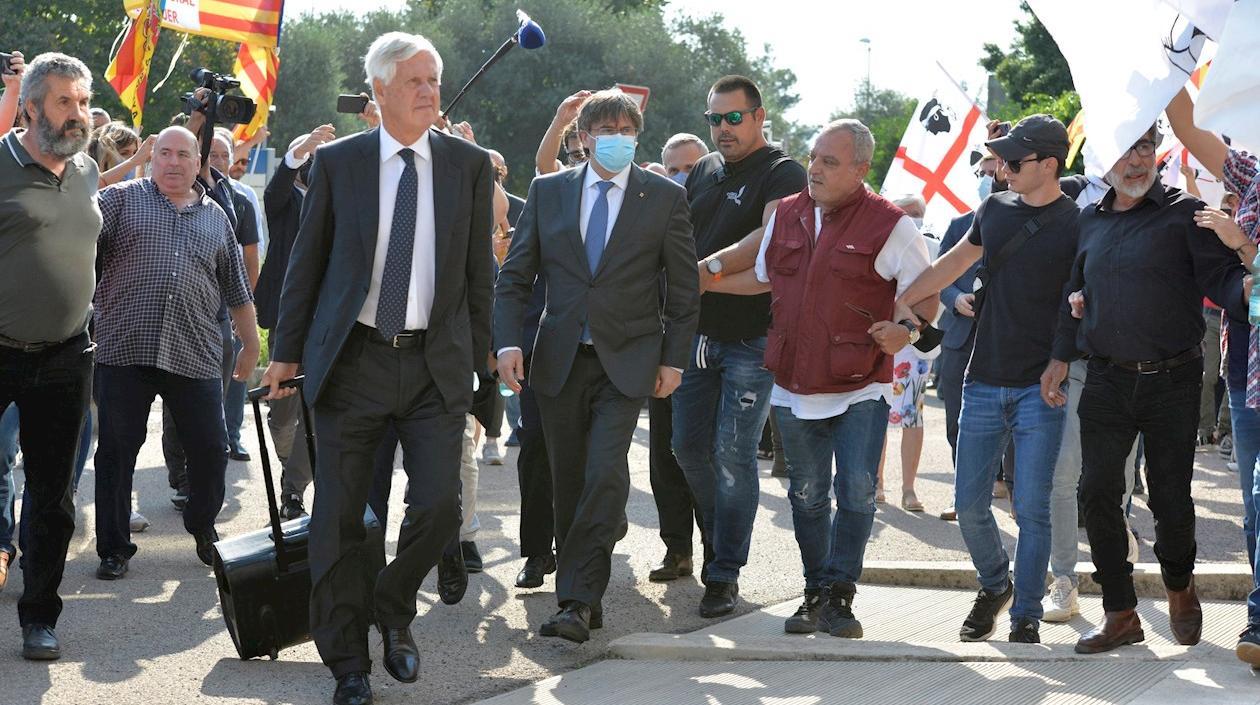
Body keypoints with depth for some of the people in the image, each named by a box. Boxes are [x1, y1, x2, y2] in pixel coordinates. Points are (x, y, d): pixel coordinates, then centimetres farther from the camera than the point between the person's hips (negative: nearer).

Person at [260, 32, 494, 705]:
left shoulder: (469, 164, 5)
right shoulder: (337, 162, 2)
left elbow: (479, 270, 9)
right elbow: (306, 262, 7)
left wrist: (478, 353, 8)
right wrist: (286, 351, 6)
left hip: (436, 363, 1)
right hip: (351, 358, 0)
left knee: (439, 504, -10)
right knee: (339, 517, 2)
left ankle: (393, 611, 20)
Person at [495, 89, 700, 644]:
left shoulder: (665, 197, 1)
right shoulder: (548, 191, 6)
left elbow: (684, 288, 5)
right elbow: (514, 276, 6)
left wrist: (673, 359, 0)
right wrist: (508, 343, -6)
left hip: (626, 361, -3)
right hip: (559, 360, 3)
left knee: (606, 474, -17)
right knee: (568, 483, 6)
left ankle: (578, 602, -14)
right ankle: (583, 596, 18)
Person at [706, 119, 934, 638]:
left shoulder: (890, 225, -6)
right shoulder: (785, 215, 8)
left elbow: (925, 296, -2)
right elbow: (764, 278, 24)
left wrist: (905, 329, -22)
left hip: (861, 388, -4)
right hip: (796, 388, 5)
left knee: (856, 492, -9)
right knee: (807, 495, 11)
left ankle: (837, 595, 2)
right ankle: (817, 594, 22)